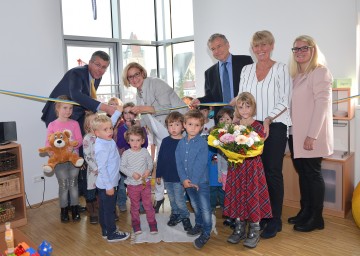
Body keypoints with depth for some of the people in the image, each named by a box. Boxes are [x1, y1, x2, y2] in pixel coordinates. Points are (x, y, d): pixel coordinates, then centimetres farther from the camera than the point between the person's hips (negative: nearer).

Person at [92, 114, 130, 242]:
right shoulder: (102, 148, -25)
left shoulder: (109, 141, 0)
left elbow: (108, 122, 15)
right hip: (107, 184, -9)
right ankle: (112, 234, 18)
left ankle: (105, 231, 33)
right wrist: (109, 186, -21)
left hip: (104, 184, 9)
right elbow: (102, 168, -25)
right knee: (109, 209, 5)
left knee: (104, 208, 19)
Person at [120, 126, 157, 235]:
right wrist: (132, 174, -19)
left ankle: (152, 223, 24)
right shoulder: (126, 154, -10)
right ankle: (136, 224, 31)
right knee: (134, 206, 15)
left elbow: (150, 162, 5)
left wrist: (148, 170, -16)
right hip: (132, 184, 0)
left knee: (148, 204, 9)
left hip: (145, 182, 1)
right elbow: (122, 167, -7)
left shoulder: (145, 152, -6)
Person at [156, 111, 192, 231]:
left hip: (179, 177, -4)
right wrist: (158, 173, 7)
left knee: (179, 200, 0)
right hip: (167, 176, 4)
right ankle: (175, 214, 36)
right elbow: (160, 158, 6)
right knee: (172, 199, 17)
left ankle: (185, 216, 22)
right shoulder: (165, 141, 0)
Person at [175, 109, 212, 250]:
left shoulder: (202, 143, -15)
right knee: (195, 205, 22)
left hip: (201, 181, -5)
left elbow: (201, 164, -19)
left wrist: (194, 181, -20)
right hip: (187, 182, 5)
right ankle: (199, 225, 42)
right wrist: (184, 179, -12)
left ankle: (205, 233, 18)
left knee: (205, 208, 3)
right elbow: (179, 162, -2)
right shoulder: (181, 143, 1)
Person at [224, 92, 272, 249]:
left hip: (252, 166, -3)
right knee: (237, 196, 9)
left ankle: (254, 231, 14)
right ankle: (239, 228, 23)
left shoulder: (257, 126, -5)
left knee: (253, 196, 1)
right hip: (236, 167, 4)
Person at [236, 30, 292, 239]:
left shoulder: (281, 69, -1)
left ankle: (275, 220, 13)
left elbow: (285, 102, -7)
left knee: (273, 172, 1)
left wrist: (268, 120, -19)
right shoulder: (247, 70, 12)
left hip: (275, 127, -4)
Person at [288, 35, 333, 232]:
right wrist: (291, 131, 7)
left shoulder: (320, 72, -7)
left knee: (313, 174, 1)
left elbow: (322, 104, -14)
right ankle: (305, 211, 25)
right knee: (302, 173, 12)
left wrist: (312, 135, -19)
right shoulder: (296, 74, 15)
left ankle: (316, 218, 14)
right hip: (296, 134, 7)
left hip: (311, 136, -7)